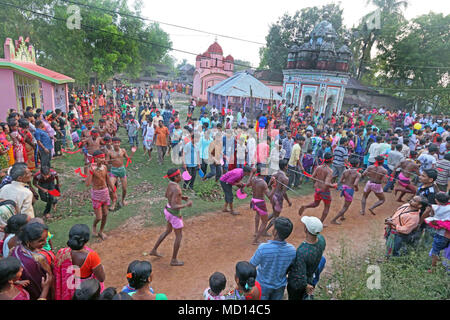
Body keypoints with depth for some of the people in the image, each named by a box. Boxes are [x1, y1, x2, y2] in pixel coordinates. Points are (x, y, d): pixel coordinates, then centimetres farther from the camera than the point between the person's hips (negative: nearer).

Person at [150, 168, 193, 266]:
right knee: (179, 236, 10)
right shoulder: (176, 189, -33)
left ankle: (154, 250, 40)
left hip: (168, 210, 9)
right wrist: (186, 205, -24)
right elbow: (174, 207, -36)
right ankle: (174, 260, 24)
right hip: (174, 214, -9)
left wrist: (181, 197, 9)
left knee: (168, 231, 29)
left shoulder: (171, 183, -4)